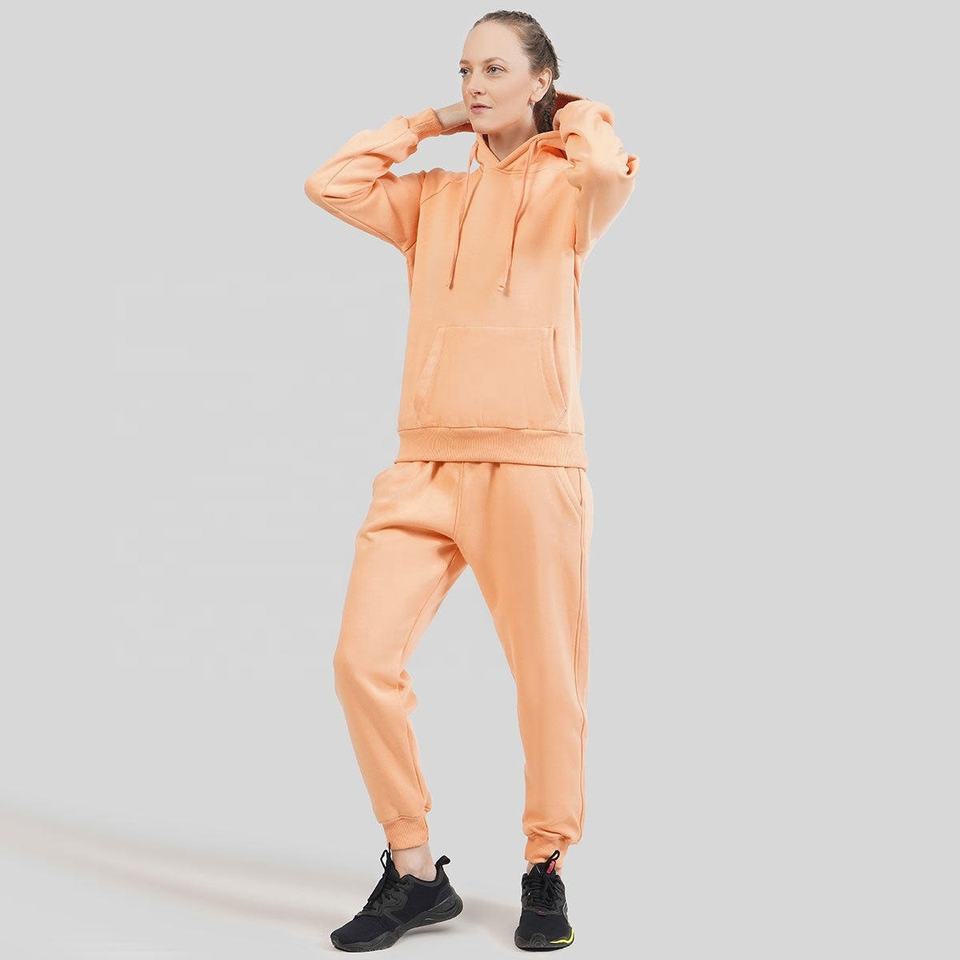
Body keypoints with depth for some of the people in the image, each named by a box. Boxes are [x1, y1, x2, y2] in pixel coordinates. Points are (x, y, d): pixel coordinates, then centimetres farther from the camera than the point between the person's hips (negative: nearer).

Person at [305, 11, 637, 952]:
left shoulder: (563, 187, 5)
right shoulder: (432, 196, 17)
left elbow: (610, 172, -19)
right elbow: (330, 184, 5)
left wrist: (579, 117, 2)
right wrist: (425, 122, 13)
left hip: (532, 462, -4)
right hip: (424, 464, 4)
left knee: (548, 679, 2)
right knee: (363, 659, -8)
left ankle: (546, 871, 22)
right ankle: (414, 872, 7)